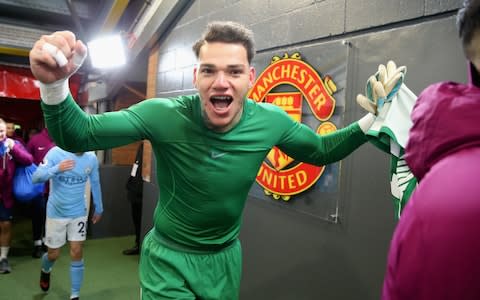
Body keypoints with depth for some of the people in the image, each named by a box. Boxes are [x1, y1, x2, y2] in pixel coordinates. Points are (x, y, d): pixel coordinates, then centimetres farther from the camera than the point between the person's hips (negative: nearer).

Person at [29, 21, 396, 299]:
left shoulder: (271, 122, -15)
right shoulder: (165, 116, -24)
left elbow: (321, 150, 1)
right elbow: (77, 135, -21)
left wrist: (373, 118, -12)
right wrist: (55, 84, -41)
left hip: (225, 258, 4)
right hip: (169, 258, -3)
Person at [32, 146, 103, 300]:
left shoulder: (92, 158, -7)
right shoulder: (56, 153, -17)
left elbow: (95, 184, 7)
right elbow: (36, 178, -21)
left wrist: (98, 209, 15)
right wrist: (56, 169, -41)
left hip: (78, 213, 1)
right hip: (56, 212, -1)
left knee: (77, 253, -1)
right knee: (54, 254, 12)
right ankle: (45, 270, 49)